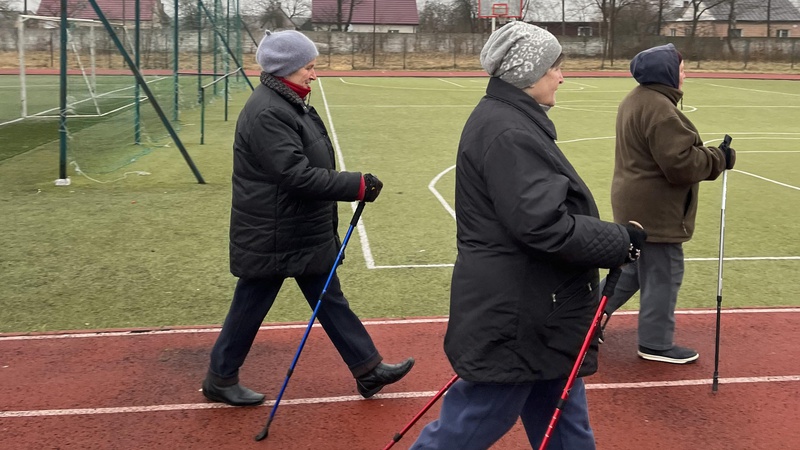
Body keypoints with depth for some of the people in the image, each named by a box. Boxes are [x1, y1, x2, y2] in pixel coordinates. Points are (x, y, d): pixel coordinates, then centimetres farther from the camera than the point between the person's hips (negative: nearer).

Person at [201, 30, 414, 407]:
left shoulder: (290, 104, 11)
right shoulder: (267, 113, -23)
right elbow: (297, 176, -29)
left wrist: (330, 228, 20)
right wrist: (357, 186, -27)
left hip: (306, 234, 10)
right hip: (270, 239, -10)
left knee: (331, 300, 15)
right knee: (250, 307, 6)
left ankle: (369, 370, 24)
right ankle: (220, 380, 25)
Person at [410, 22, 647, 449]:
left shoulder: (510, 120, 12)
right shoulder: (506, 132, -22)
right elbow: (545, 226, -27)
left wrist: (613, 237, 12)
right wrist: (620, 241, -15)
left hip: (532, 308, 11)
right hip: (510, 314, -11)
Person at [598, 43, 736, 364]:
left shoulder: (636, 100, 11)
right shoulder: (659, 109, -22)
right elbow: (681, 163, -26)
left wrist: (710, 156, 10)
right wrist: (720, 158, -13)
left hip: (635, 205, 10)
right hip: (656, 210, -10)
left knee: (634, 268, 21)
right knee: (663, 274, 2)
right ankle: (656, 343, 14)